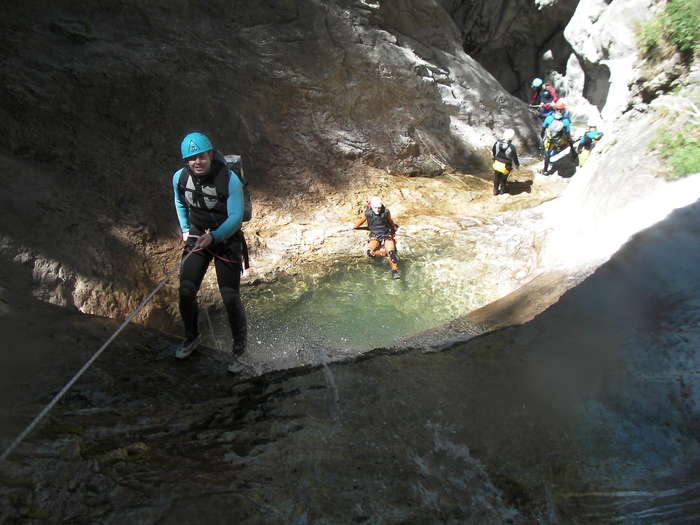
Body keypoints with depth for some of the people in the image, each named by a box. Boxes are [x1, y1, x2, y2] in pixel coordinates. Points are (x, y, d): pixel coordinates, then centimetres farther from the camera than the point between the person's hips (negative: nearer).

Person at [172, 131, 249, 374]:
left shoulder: (230, 180, -24)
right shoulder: (180, 177, -8)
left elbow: (236, 217, -23)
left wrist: (214, 237, -35)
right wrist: (185, 230, 11)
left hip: (227, 240, -4)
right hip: (196, 237, 4)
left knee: (231, 298, -3)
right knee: (186, 292, 2)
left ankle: (239, 351, 16)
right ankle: (191, 337, 30)